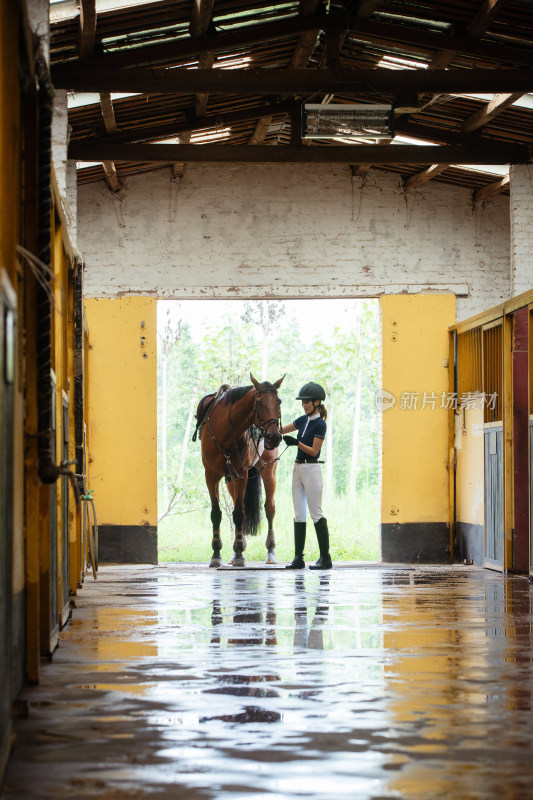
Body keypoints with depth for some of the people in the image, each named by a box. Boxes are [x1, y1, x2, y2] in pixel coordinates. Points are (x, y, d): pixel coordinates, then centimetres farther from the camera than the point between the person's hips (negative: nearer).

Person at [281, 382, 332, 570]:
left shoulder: (320, 424, -11)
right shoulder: (303, 420, 12)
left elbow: (313, 450, -14)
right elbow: (282, 430, 19)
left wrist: (297, 442, -23)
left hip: (311, 469, -8)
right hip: (298, 468, 8)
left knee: (316, 513, -7)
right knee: (299, 514, 7)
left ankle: (325, 558, -3)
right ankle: (298, 558, 9)